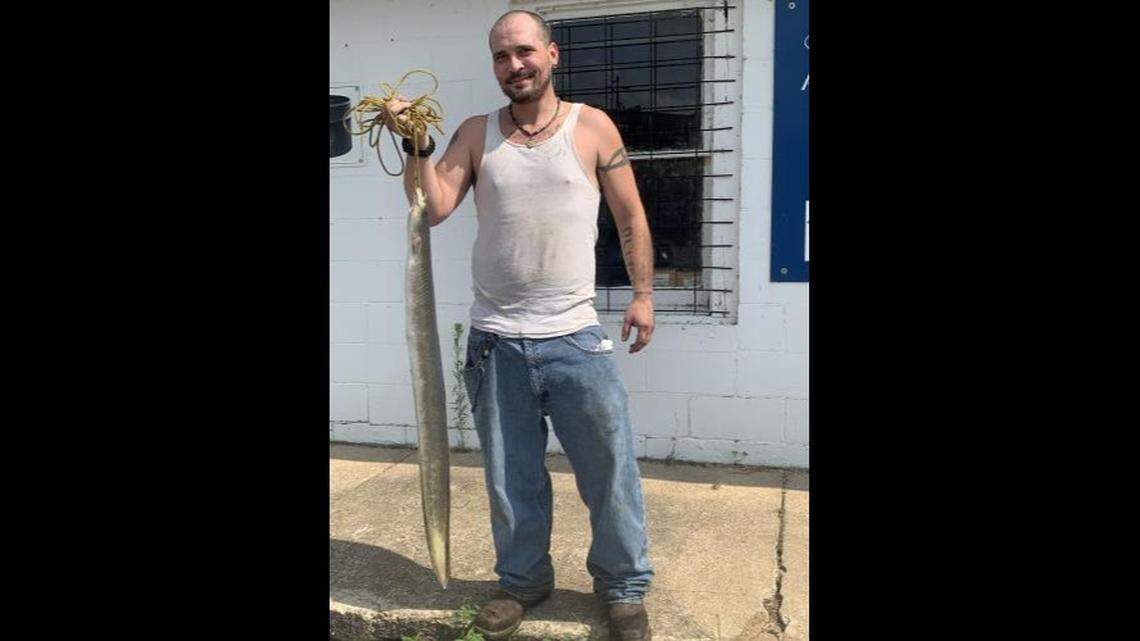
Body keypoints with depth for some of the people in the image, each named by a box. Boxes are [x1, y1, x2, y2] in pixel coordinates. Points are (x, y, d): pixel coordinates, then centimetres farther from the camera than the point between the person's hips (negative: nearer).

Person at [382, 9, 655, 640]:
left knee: (610, 471, 5)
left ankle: (623, 586, 26)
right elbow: (433, 208, -3)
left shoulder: (592, 127, 2)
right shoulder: (475, 133, 7)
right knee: (510, 478, 14)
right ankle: (522, 580, 34)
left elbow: (630, 217, 6)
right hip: (495, 342, 2)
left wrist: (642, 292, 3)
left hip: (575, 338, -2)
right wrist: (416, 144, -14)